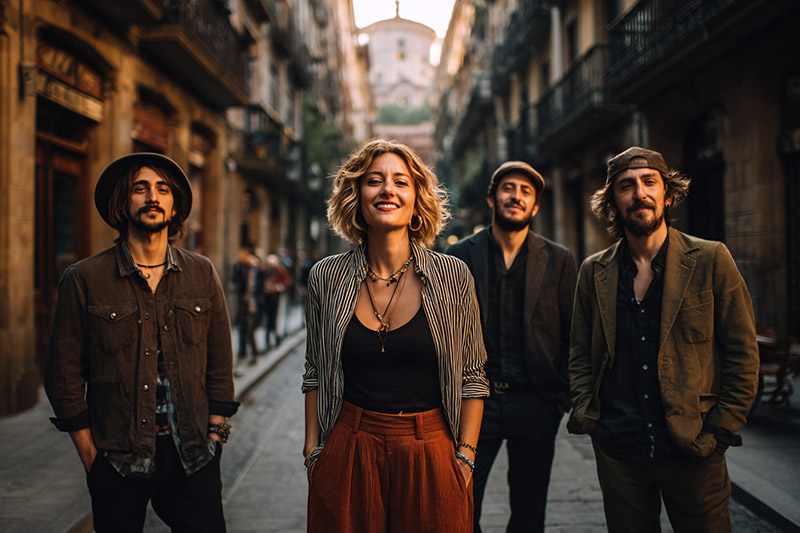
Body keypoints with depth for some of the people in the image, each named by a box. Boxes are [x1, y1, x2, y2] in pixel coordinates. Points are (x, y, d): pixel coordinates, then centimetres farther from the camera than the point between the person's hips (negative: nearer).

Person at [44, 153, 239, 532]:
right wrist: (88, 450, -2)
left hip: (193, 458, 2)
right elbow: (64, 373, 1)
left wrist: (216, 427, 4)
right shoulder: (84, 280, -2)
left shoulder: (202, 274, 5)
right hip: (117, 460, -1)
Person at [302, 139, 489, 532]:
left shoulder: (453, 277, -5)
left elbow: (472, 377, 0)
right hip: (349, 452, 1)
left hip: (430, 454, -1)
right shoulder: (327, 278, -1)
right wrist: (312, 448, 5)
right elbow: (315, 373, 9)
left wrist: (465, 455, -4)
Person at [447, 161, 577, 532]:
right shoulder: (459, 257, 3)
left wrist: (563, 397, -2)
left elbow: (573, 336, 5)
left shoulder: (559, 261, 4)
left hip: (535, 405, 1)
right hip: (474, 403, 0)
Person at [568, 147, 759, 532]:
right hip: (617, 450, 2)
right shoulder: (593, 272, 6)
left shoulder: (711, 261, -2)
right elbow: (581, 353, 14)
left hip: (691, 449, -2)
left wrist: (722, 429, -6)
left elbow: (742, 352, -1)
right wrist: (585, 411, 0)